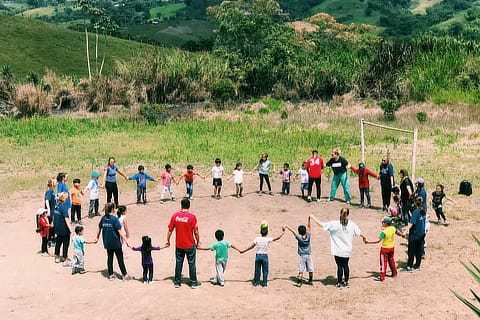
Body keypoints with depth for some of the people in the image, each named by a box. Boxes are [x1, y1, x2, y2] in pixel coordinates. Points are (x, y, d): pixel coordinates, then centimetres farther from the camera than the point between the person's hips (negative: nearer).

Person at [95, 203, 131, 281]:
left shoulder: (103, 218, 2)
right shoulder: (114, 218, -15)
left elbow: (99, 229, 12)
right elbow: (119, 231, -17)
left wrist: (97, 238, 27)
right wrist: (126, 241, -16)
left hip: (107, 243, 5)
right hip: (115, 242, -5)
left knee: (109, 258, 14)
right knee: (120, 258, 3)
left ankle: (110, 275, 18)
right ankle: (124, 275, 9)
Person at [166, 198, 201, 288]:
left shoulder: (175, 215, -7)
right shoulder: (192, 216, -15)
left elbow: (170, 230, -1)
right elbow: (196, 232, -12)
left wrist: (168, 240, 13)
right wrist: (198, 242, 4)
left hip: (179, 245, 2)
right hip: (190, 245, -2)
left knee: (178, 263, 15)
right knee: (192, 263, 10)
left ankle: (177, 282, 24)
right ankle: (193, 283, 18)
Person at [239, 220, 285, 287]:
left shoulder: (257, 239, -4)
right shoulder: (268, 239, -9)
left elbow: (252, 246, -6)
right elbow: (277, 238, -5)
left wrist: (243, 251, 1)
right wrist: (283, 232, 9)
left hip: (258, 255, 2)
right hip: (265, 256, -2)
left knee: (257, 270, 12)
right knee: (265, 271, 8)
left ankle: (256, 282, 19)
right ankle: (264, 283, 12)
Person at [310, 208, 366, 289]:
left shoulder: (334, 224, -15)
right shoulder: (352, 224, -6)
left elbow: (321, 224, -14)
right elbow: (359, 233, 7)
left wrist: (313, 217, 0)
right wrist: (364, 238, 30)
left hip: (338, 251, -3)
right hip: (347, 251, 3)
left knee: (340, 266, 6)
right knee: (346, 265, 16)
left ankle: (339, 283, 13)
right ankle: (346, 282, 27)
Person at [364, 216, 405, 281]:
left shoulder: (384, 232, -25)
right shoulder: (393, 228, -5)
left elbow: (378, 240, -31)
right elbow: (398, 232, 16)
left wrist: (368, 242, -33)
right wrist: (403, 234, 40)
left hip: (385, 249, -7)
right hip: (392, 248, 7)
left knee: (383, 262, 0)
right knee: (391, 260, 23)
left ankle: (382, 277, 4)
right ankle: (394, 273, 36)